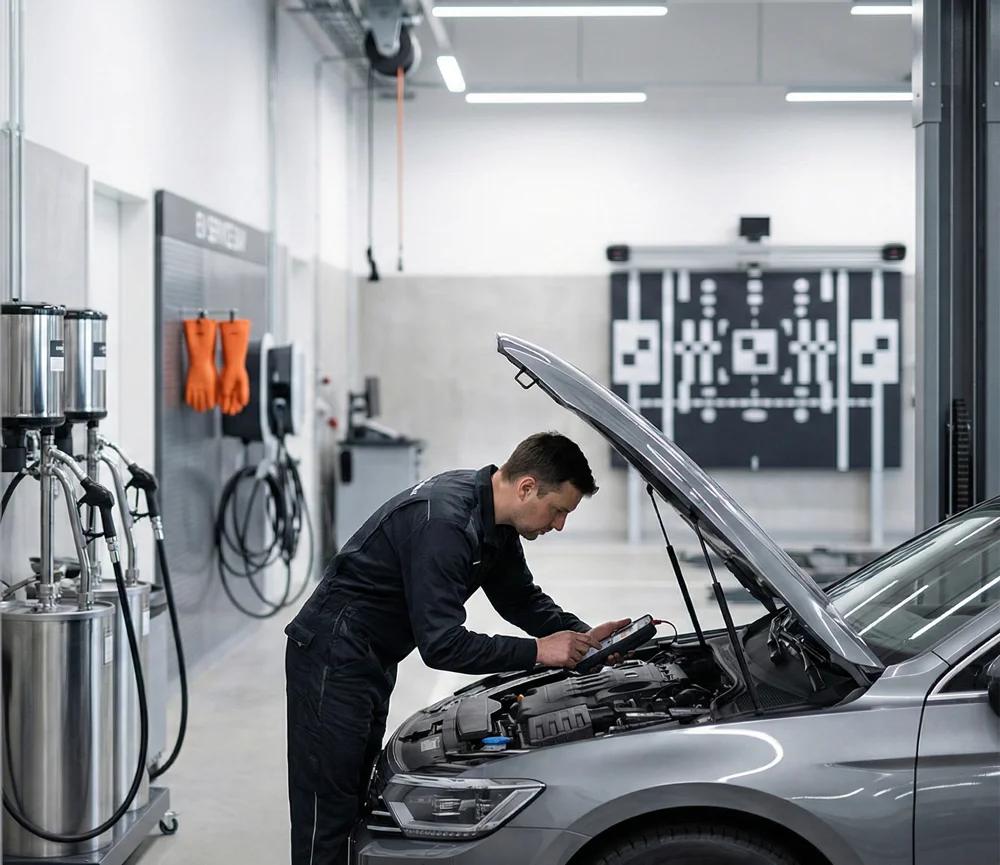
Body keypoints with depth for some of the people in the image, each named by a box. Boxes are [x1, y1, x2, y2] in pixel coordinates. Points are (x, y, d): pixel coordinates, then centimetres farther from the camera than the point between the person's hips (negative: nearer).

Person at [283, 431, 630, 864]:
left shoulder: (493, 519, 2)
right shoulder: (444, 523, -28)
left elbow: (521, 599, 16)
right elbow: (442, 646, -29)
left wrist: (585, 635, 2)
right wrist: (537, 651, -22)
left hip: (372, 662, 10)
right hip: (333, 657, -10)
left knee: (353, 799, 13)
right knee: (327, 809, -6)